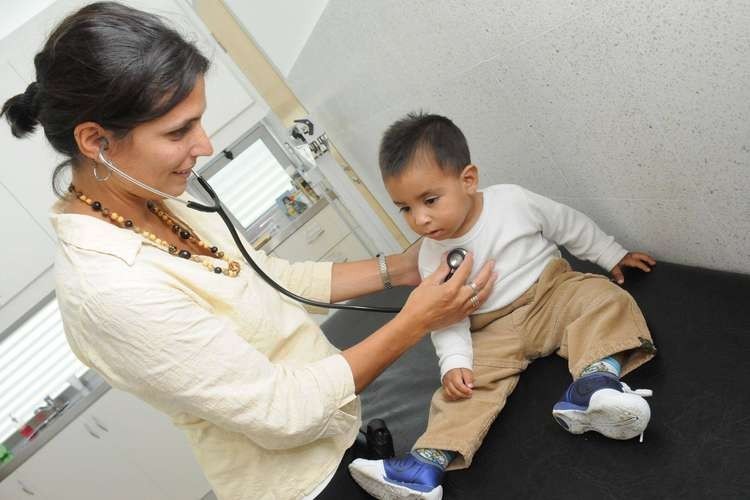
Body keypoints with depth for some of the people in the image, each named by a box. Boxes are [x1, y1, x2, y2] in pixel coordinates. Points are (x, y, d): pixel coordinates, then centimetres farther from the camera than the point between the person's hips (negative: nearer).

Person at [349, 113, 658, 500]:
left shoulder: (514, 201, -13)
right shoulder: (431, 257, -9)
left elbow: (570, 225, 3)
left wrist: (612, 255, 11)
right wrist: (454, 362, -20)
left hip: (552, 293, 0)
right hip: (497, 331, 0)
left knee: (601, 296, -26)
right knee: (472, 381, -19)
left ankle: (593, 383, -49)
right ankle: (428, 461, -31)